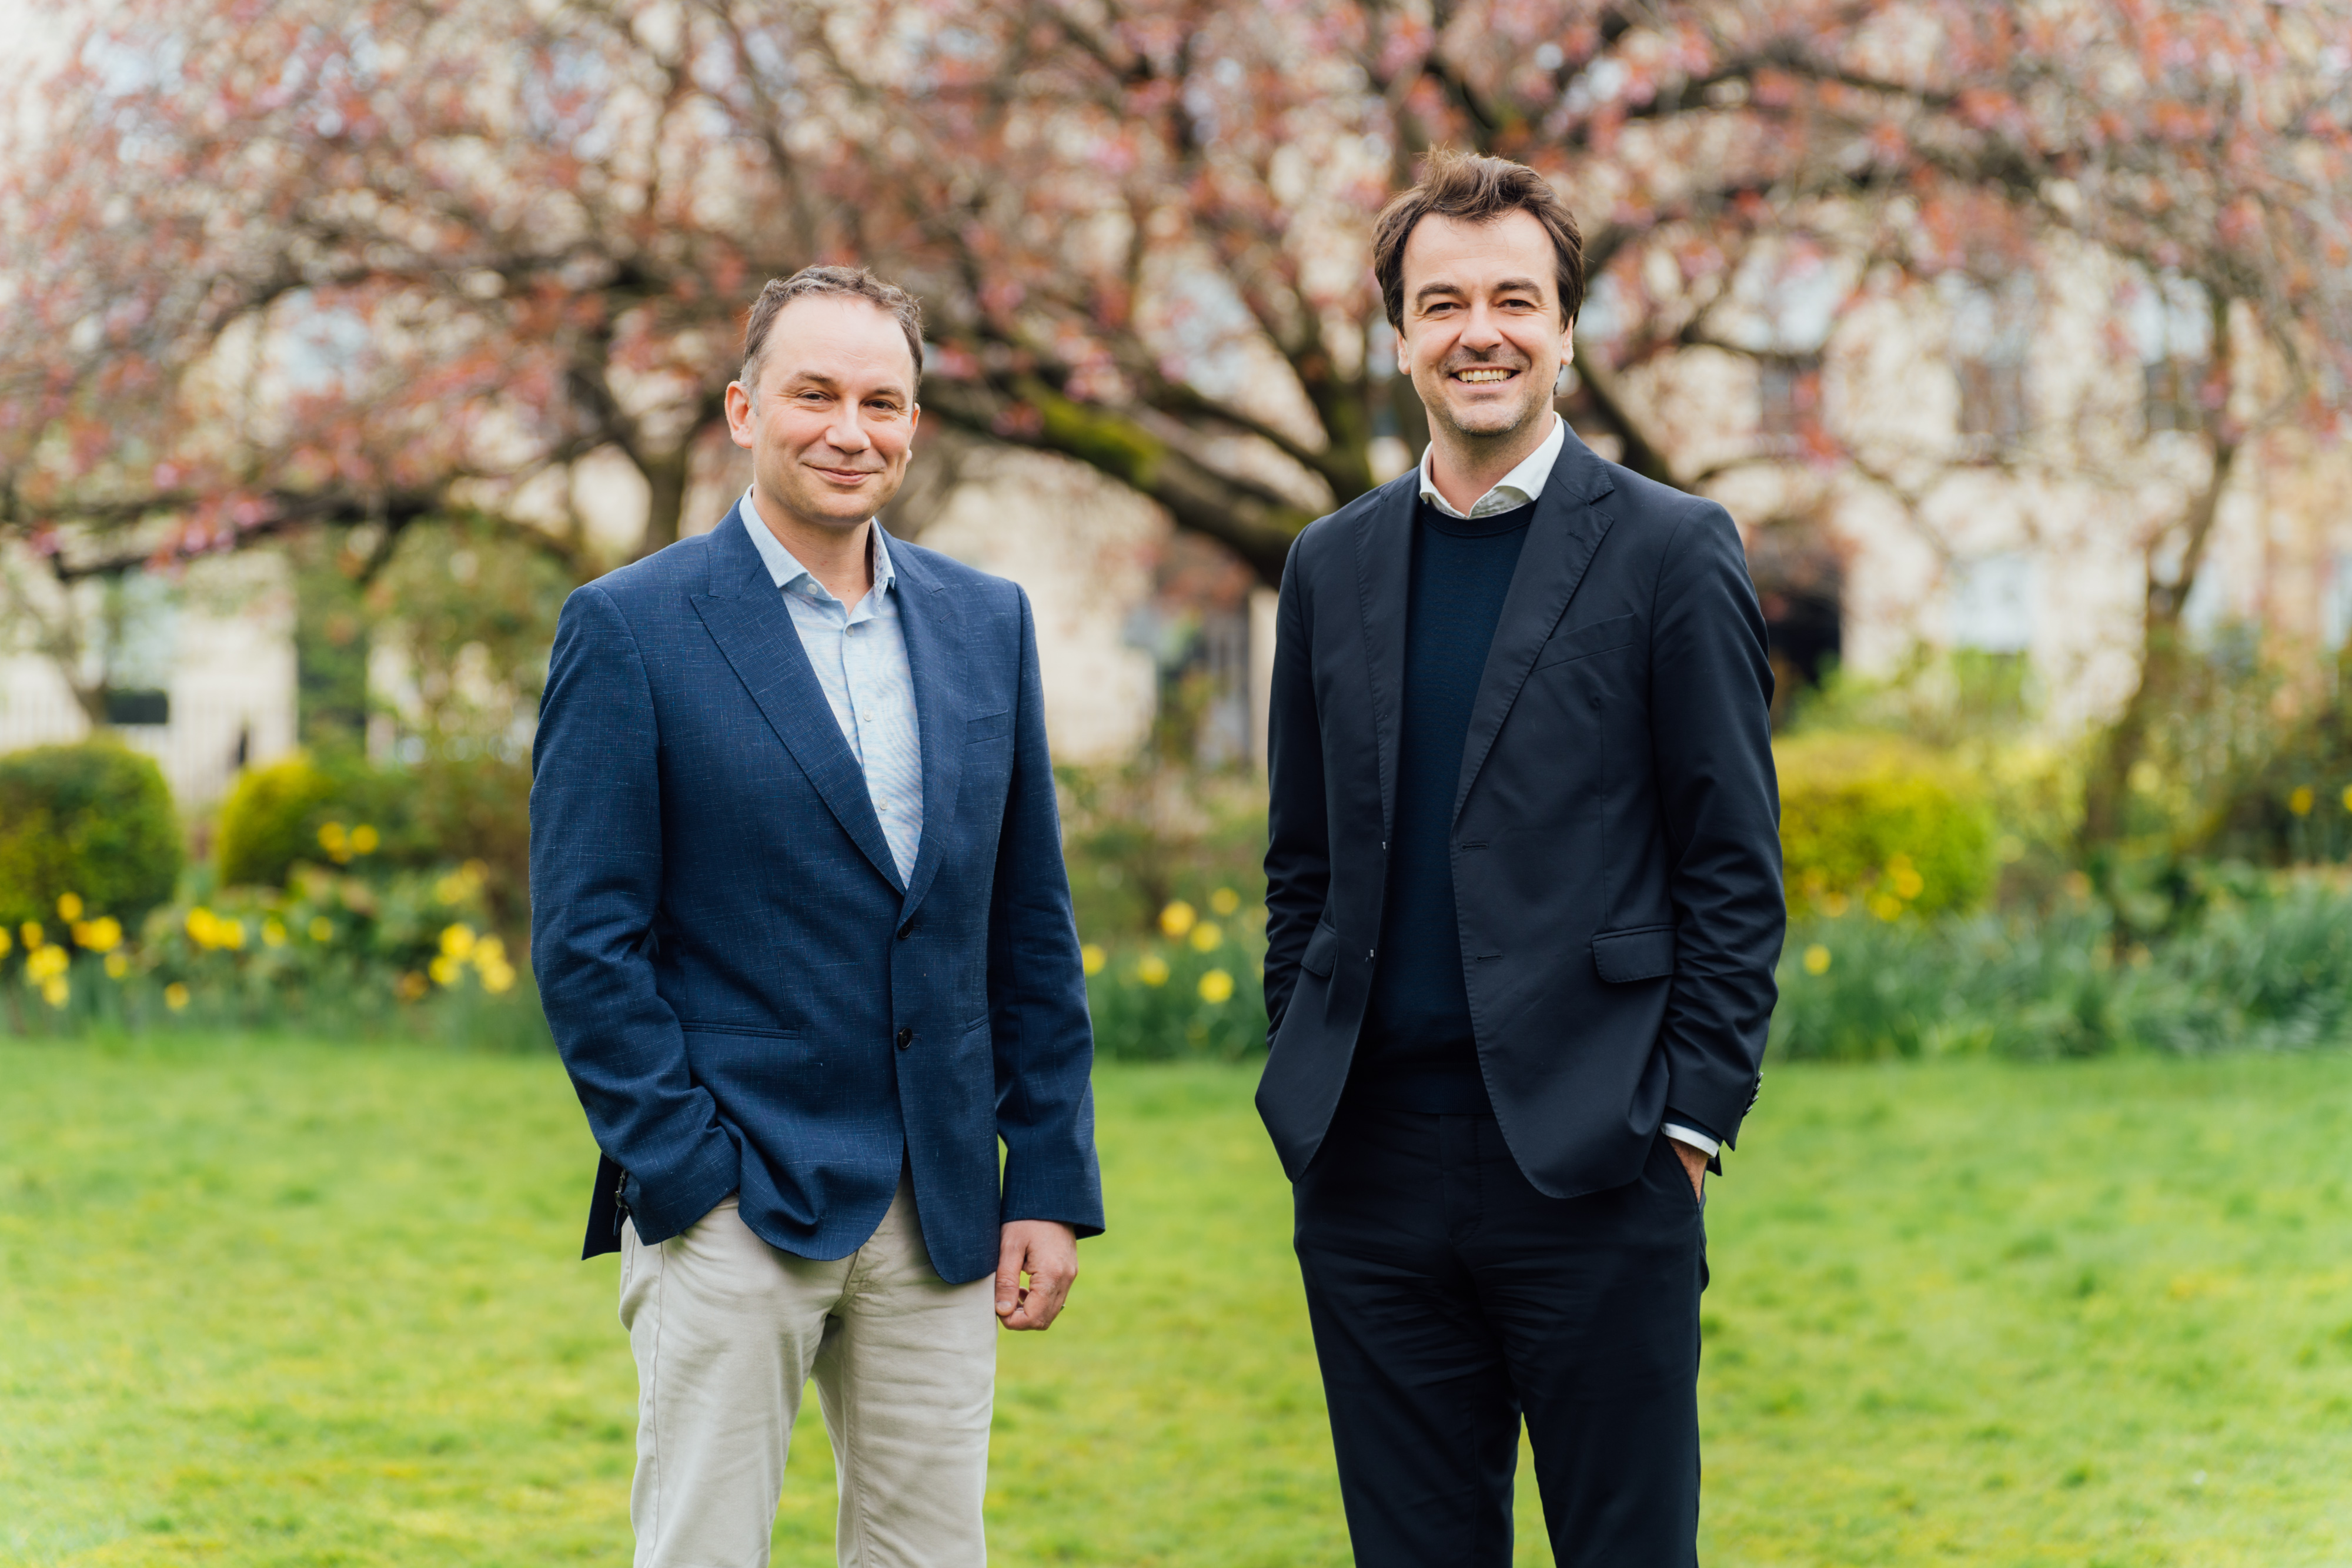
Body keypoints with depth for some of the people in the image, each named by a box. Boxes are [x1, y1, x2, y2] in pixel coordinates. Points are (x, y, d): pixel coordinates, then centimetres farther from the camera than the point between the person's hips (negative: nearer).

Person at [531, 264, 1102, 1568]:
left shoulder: (987, 623, 10)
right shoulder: (630, 629, -4)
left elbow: (1031, 929, 12)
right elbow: (585, 944, -6)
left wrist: (1051, 1180, 7)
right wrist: (685, 1177, -12)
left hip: (941, 1214, 5)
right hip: (731, 1211, -4)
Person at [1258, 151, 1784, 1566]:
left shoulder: (1670, 551, -1)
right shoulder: (1333, 567, 12)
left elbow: (1736, 870, -2)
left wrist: (1692, 1120, -8)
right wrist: (1307, 1097, 9)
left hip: (1591, 1167, -4)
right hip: (1371, 1169, 4)